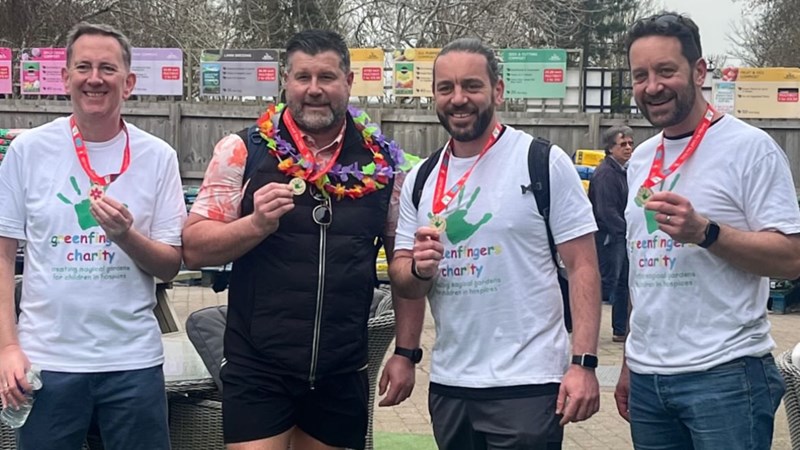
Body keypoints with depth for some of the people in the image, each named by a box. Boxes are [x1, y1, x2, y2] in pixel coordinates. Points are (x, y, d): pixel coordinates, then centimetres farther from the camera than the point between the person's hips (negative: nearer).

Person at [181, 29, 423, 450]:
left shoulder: (384, 162, 2)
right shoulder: (242, 151, -3)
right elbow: (194, 248, -5)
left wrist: (406, 352, 4)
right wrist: (257, 224, -21)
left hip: (343, 373, 3)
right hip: (256, 369, -2)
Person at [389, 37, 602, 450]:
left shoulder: (544, 162, -6)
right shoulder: (420, 180, 7)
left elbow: (582, 267, -8)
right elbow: (402, 282, 10)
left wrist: (583, 363, -16)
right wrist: (419, 269, -13)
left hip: (526, 384, -5)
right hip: (447, 384, 5)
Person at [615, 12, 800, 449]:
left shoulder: (750, 147, -7)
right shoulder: (640, 159, 13)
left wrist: (705, 232, -25)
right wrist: (630, 362, 16)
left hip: (723, 375, -6)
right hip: (647, 377, 6)